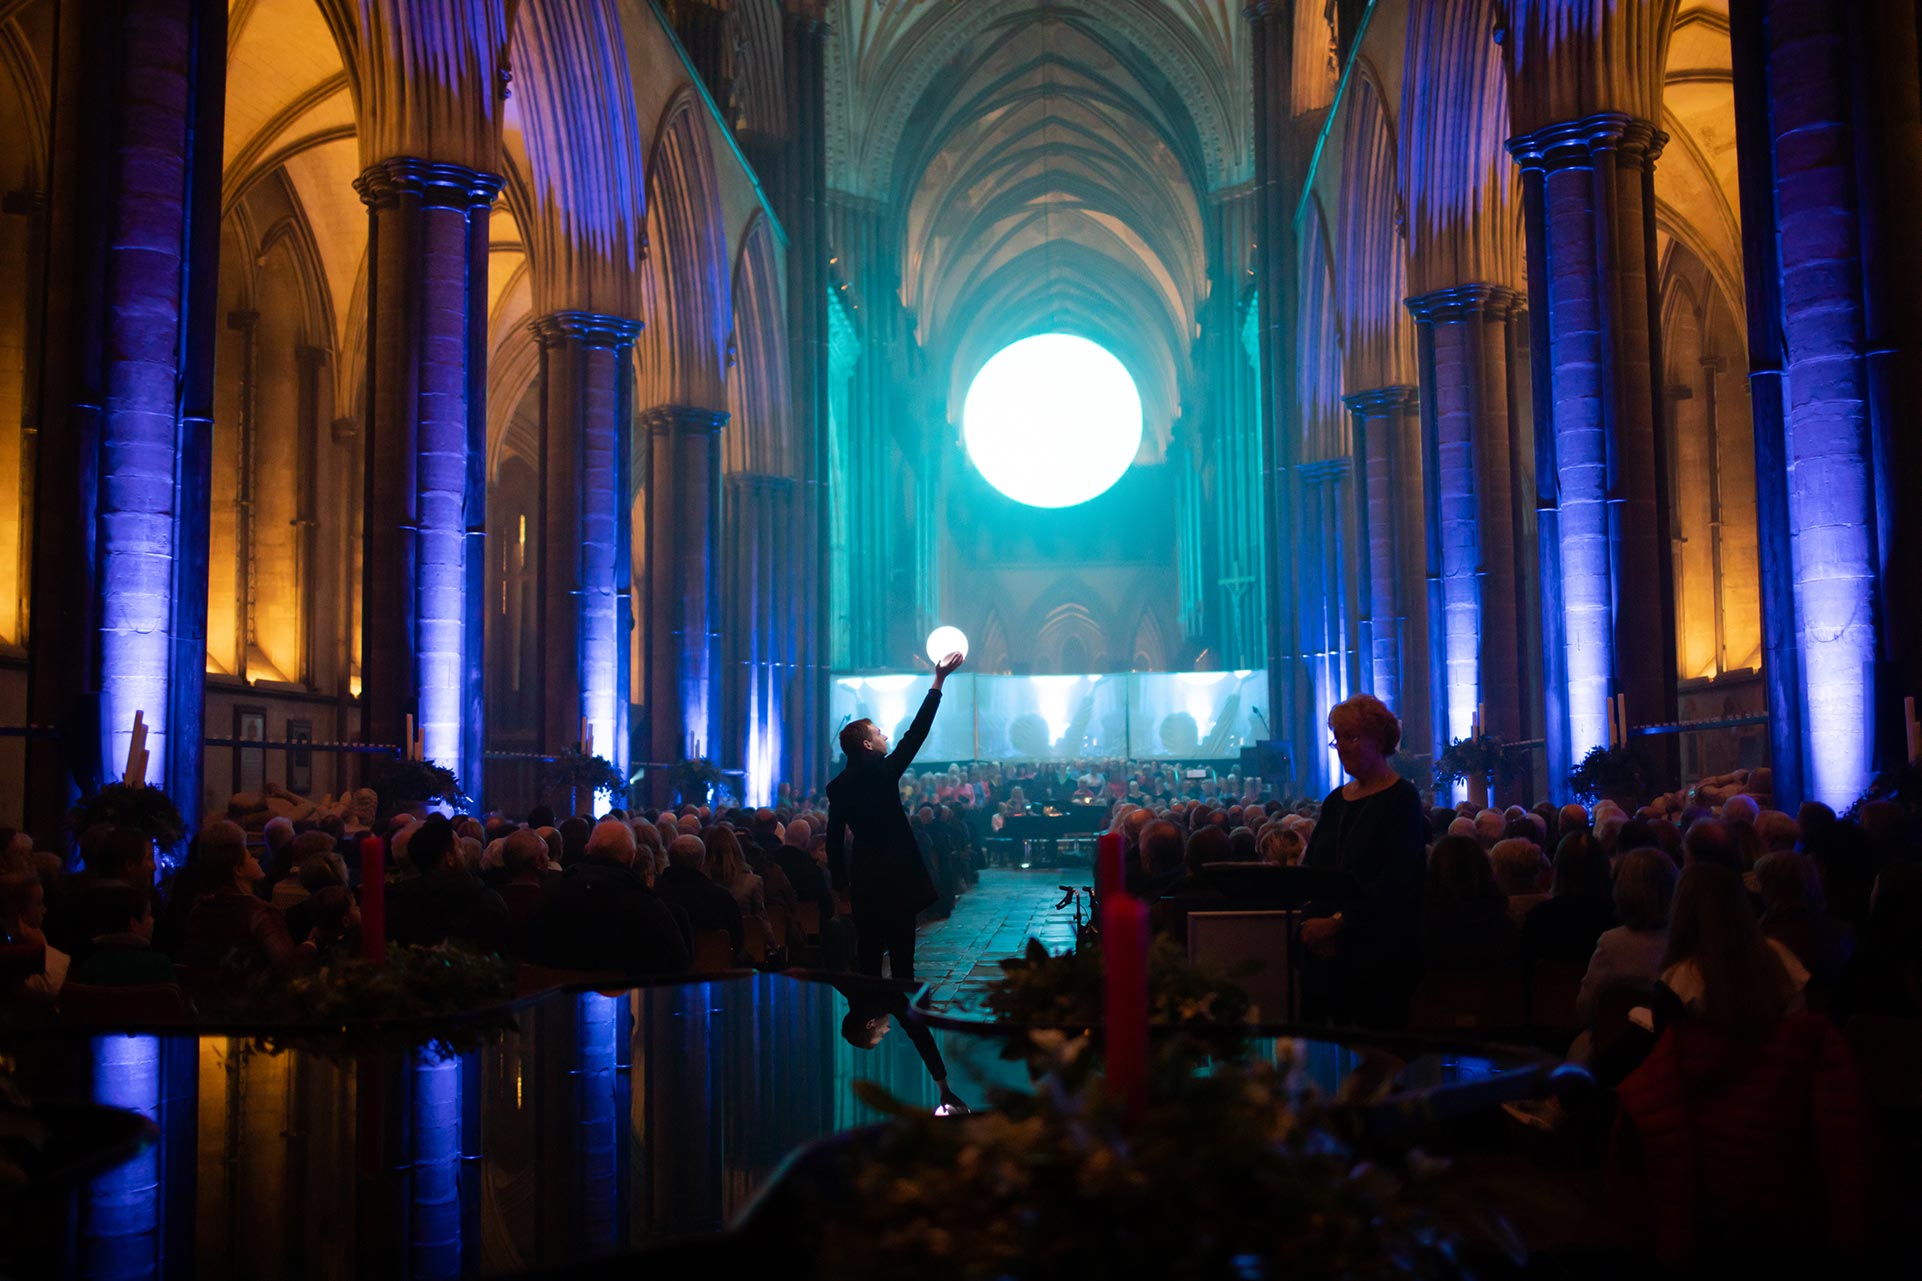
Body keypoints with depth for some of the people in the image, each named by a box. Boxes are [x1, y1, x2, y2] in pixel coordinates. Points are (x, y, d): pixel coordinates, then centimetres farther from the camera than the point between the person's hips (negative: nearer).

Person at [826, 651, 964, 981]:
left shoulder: (838, 786, 4)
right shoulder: (883, 772, -12)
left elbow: (834, 839, 6)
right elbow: (917, 732, -10)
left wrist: (842, 881, 14)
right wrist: (939, 681, -5)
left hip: (863, 878, 6)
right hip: (896, 875, -6)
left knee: (868, 953, 9)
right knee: (901, 953, -1)